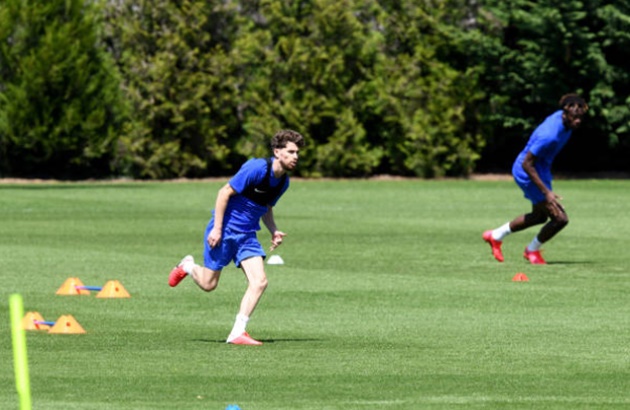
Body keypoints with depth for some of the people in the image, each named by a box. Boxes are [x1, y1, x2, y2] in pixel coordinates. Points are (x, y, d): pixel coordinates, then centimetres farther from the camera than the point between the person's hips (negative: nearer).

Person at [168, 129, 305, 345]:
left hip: (247, 235, 6)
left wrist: (274, 231, 3)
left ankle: (237, 332, -8)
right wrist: (216, 228, -20)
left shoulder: (283, 181, 4)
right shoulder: (256, 168, -21)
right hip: (225, 230, -6)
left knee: (259, 281, -12)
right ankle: (187, 266, 38)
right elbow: (225, 192, -18)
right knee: (208, 284, 3)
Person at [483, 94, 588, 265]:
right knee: (560, 218, -10)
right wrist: (546, 192, -31)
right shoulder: (549, 135, -35)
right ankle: (533, 250, 17)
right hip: (528, 174, -10)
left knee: (540, 216, 27)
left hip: (541, 170, 10)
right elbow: (527, 164, -30)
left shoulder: (562, 117, -7)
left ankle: (495, 236, 42)